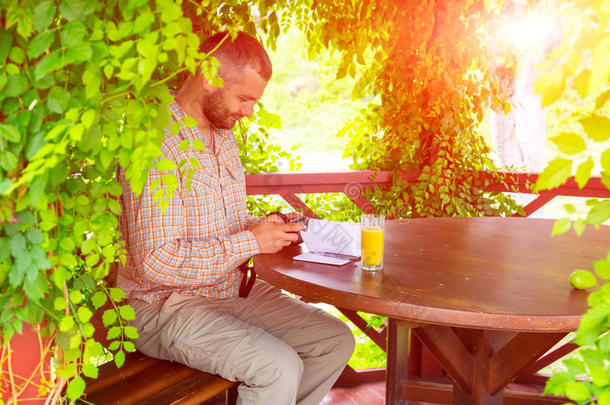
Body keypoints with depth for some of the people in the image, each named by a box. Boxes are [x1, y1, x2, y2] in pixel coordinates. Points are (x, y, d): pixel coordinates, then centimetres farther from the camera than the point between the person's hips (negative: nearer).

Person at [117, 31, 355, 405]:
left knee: (337, 341, 1)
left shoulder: (224, 138, 10)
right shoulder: (157, 145, -21)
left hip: (232, 288, 9)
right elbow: (156, 261, -25)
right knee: (280, 366, -27)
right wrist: (251, 242, -20)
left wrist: (264, 227, 0)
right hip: (166, 306, -8)